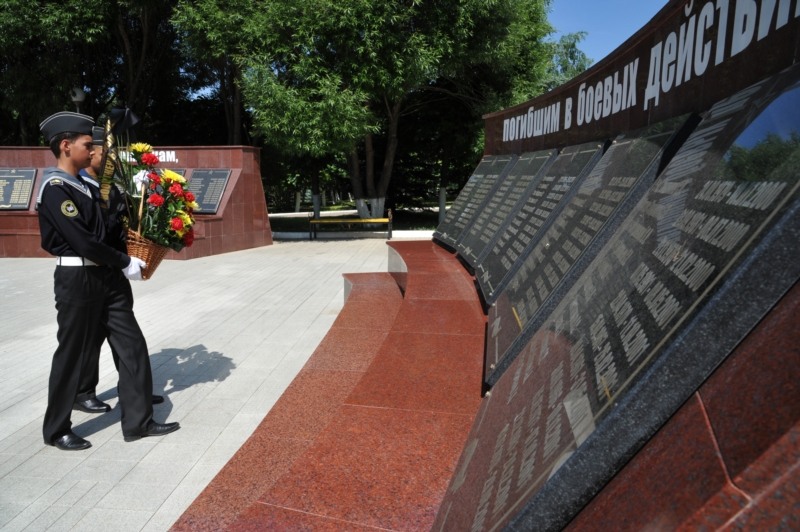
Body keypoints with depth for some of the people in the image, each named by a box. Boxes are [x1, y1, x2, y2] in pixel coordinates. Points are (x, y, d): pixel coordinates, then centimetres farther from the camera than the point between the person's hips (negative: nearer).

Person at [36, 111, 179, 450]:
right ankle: (56, 430, 24)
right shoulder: (55, 188, -15)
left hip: (106, 276, 8)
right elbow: (82, 241, -20)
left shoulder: (81, 184, 14)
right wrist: (125, 262, -13)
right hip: (77, 280, -8)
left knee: (132, 345, 7)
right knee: (71, 354, 5)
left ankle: (138, 421, 17)